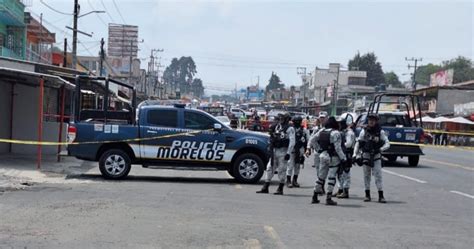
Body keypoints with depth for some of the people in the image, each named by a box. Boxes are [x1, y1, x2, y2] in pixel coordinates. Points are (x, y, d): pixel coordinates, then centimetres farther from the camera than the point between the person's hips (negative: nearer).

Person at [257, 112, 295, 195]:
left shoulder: (290, 128, -6)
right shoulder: (276, 126, 14)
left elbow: (292, 142, -12)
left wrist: (288, 153, -17)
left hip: (283, 151, -7)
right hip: (274, 151, 7)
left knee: (282, 170, -2)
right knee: (269, 168, 5)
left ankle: (280, 189, 6)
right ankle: (265, 187, 9)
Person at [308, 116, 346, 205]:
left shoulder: (321, 131, 5)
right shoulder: (335, 133, -14)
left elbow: (312, 139, 15)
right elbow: (338, 148, -17)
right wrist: (343, 158, -11)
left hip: (323, 155, 6)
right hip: (333, 157, -6)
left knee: (321, 176, 15)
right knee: (331, 177, -1)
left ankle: (314, 197, 19)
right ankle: (328, 199, -2)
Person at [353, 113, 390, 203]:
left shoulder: (380, 132, -1)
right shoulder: (364, 131, 0)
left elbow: (387, 144, -4)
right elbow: (358, 143, 3)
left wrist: (380, 149, -22)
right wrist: (355, 154, -4)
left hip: (376, 157, -1)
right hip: (366, 156, 1)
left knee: (378, 175, -6)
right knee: (366, 176, 8)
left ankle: (381, 196, -4)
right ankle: (367, 195, 17)